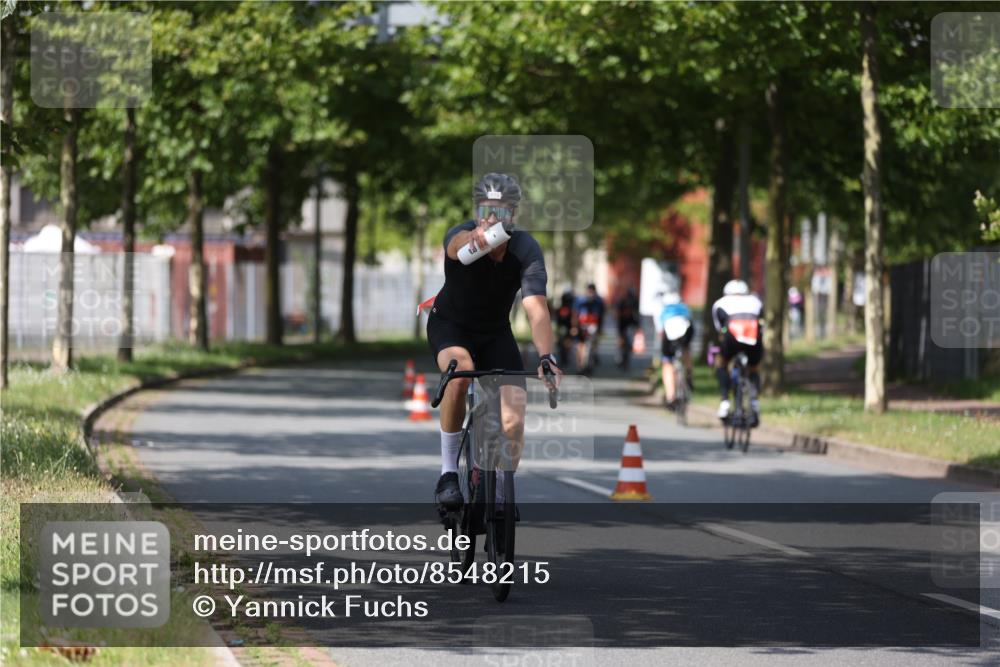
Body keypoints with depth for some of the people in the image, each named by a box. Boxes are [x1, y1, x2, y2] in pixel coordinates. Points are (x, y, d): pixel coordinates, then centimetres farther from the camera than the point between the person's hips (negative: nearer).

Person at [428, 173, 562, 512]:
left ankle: (497, 497, 13)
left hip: (495, 333, 2)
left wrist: (546, 357, -53)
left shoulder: (526, 249, -26)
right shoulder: (460, 236, -29)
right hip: (451, 325, -2)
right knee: (460, 371, -36)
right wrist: (474, 239, -82)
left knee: (513, 422, -12)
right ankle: (448, 471, -20)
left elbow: (536, 308, -37)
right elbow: (458, 243, -56)